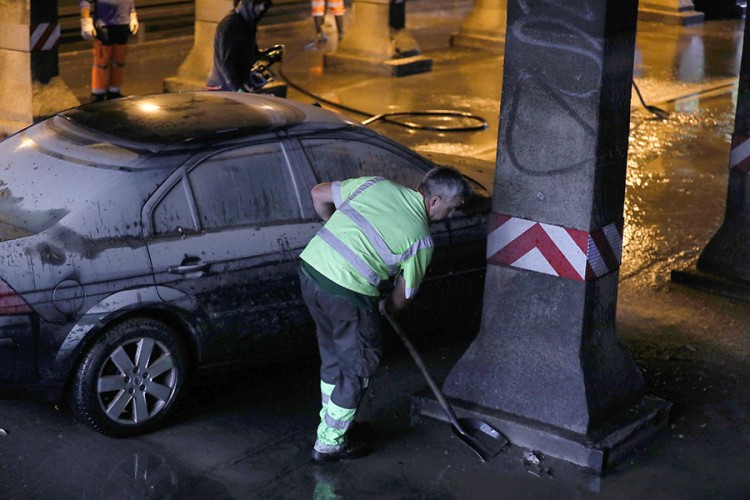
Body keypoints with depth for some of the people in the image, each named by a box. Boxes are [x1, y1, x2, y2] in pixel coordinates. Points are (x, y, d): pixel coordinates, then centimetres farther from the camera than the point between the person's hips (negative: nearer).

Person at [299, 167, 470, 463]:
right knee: (359, 366, 13)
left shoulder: (376, 184, 9)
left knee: (333, 355, 25)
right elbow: (400, 301, 6)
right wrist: (384, 308, 29)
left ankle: (331, 425, 39)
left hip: (310, 265, 7)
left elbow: (319, 195, 15)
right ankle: (329, 444, 21)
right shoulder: (421, 239, -2)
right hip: (346, 292, -7)